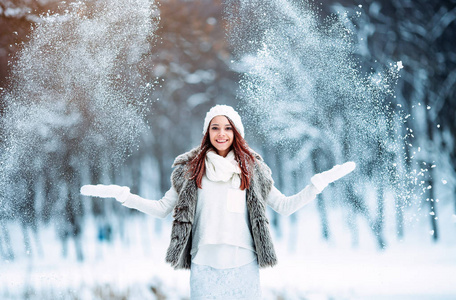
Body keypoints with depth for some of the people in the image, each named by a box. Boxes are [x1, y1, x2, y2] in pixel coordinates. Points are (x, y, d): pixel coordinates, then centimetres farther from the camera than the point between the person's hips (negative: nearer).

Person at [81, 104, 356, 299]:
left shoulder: (252, 168, 9)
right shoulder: (191, 168, 7)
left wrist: (320, 183, 3)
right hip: (204, 265, 0)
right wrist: (122, 194, 3)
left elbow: (285, 206, 11)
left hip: (245, 265, 0)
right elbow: (162, 209, 13)